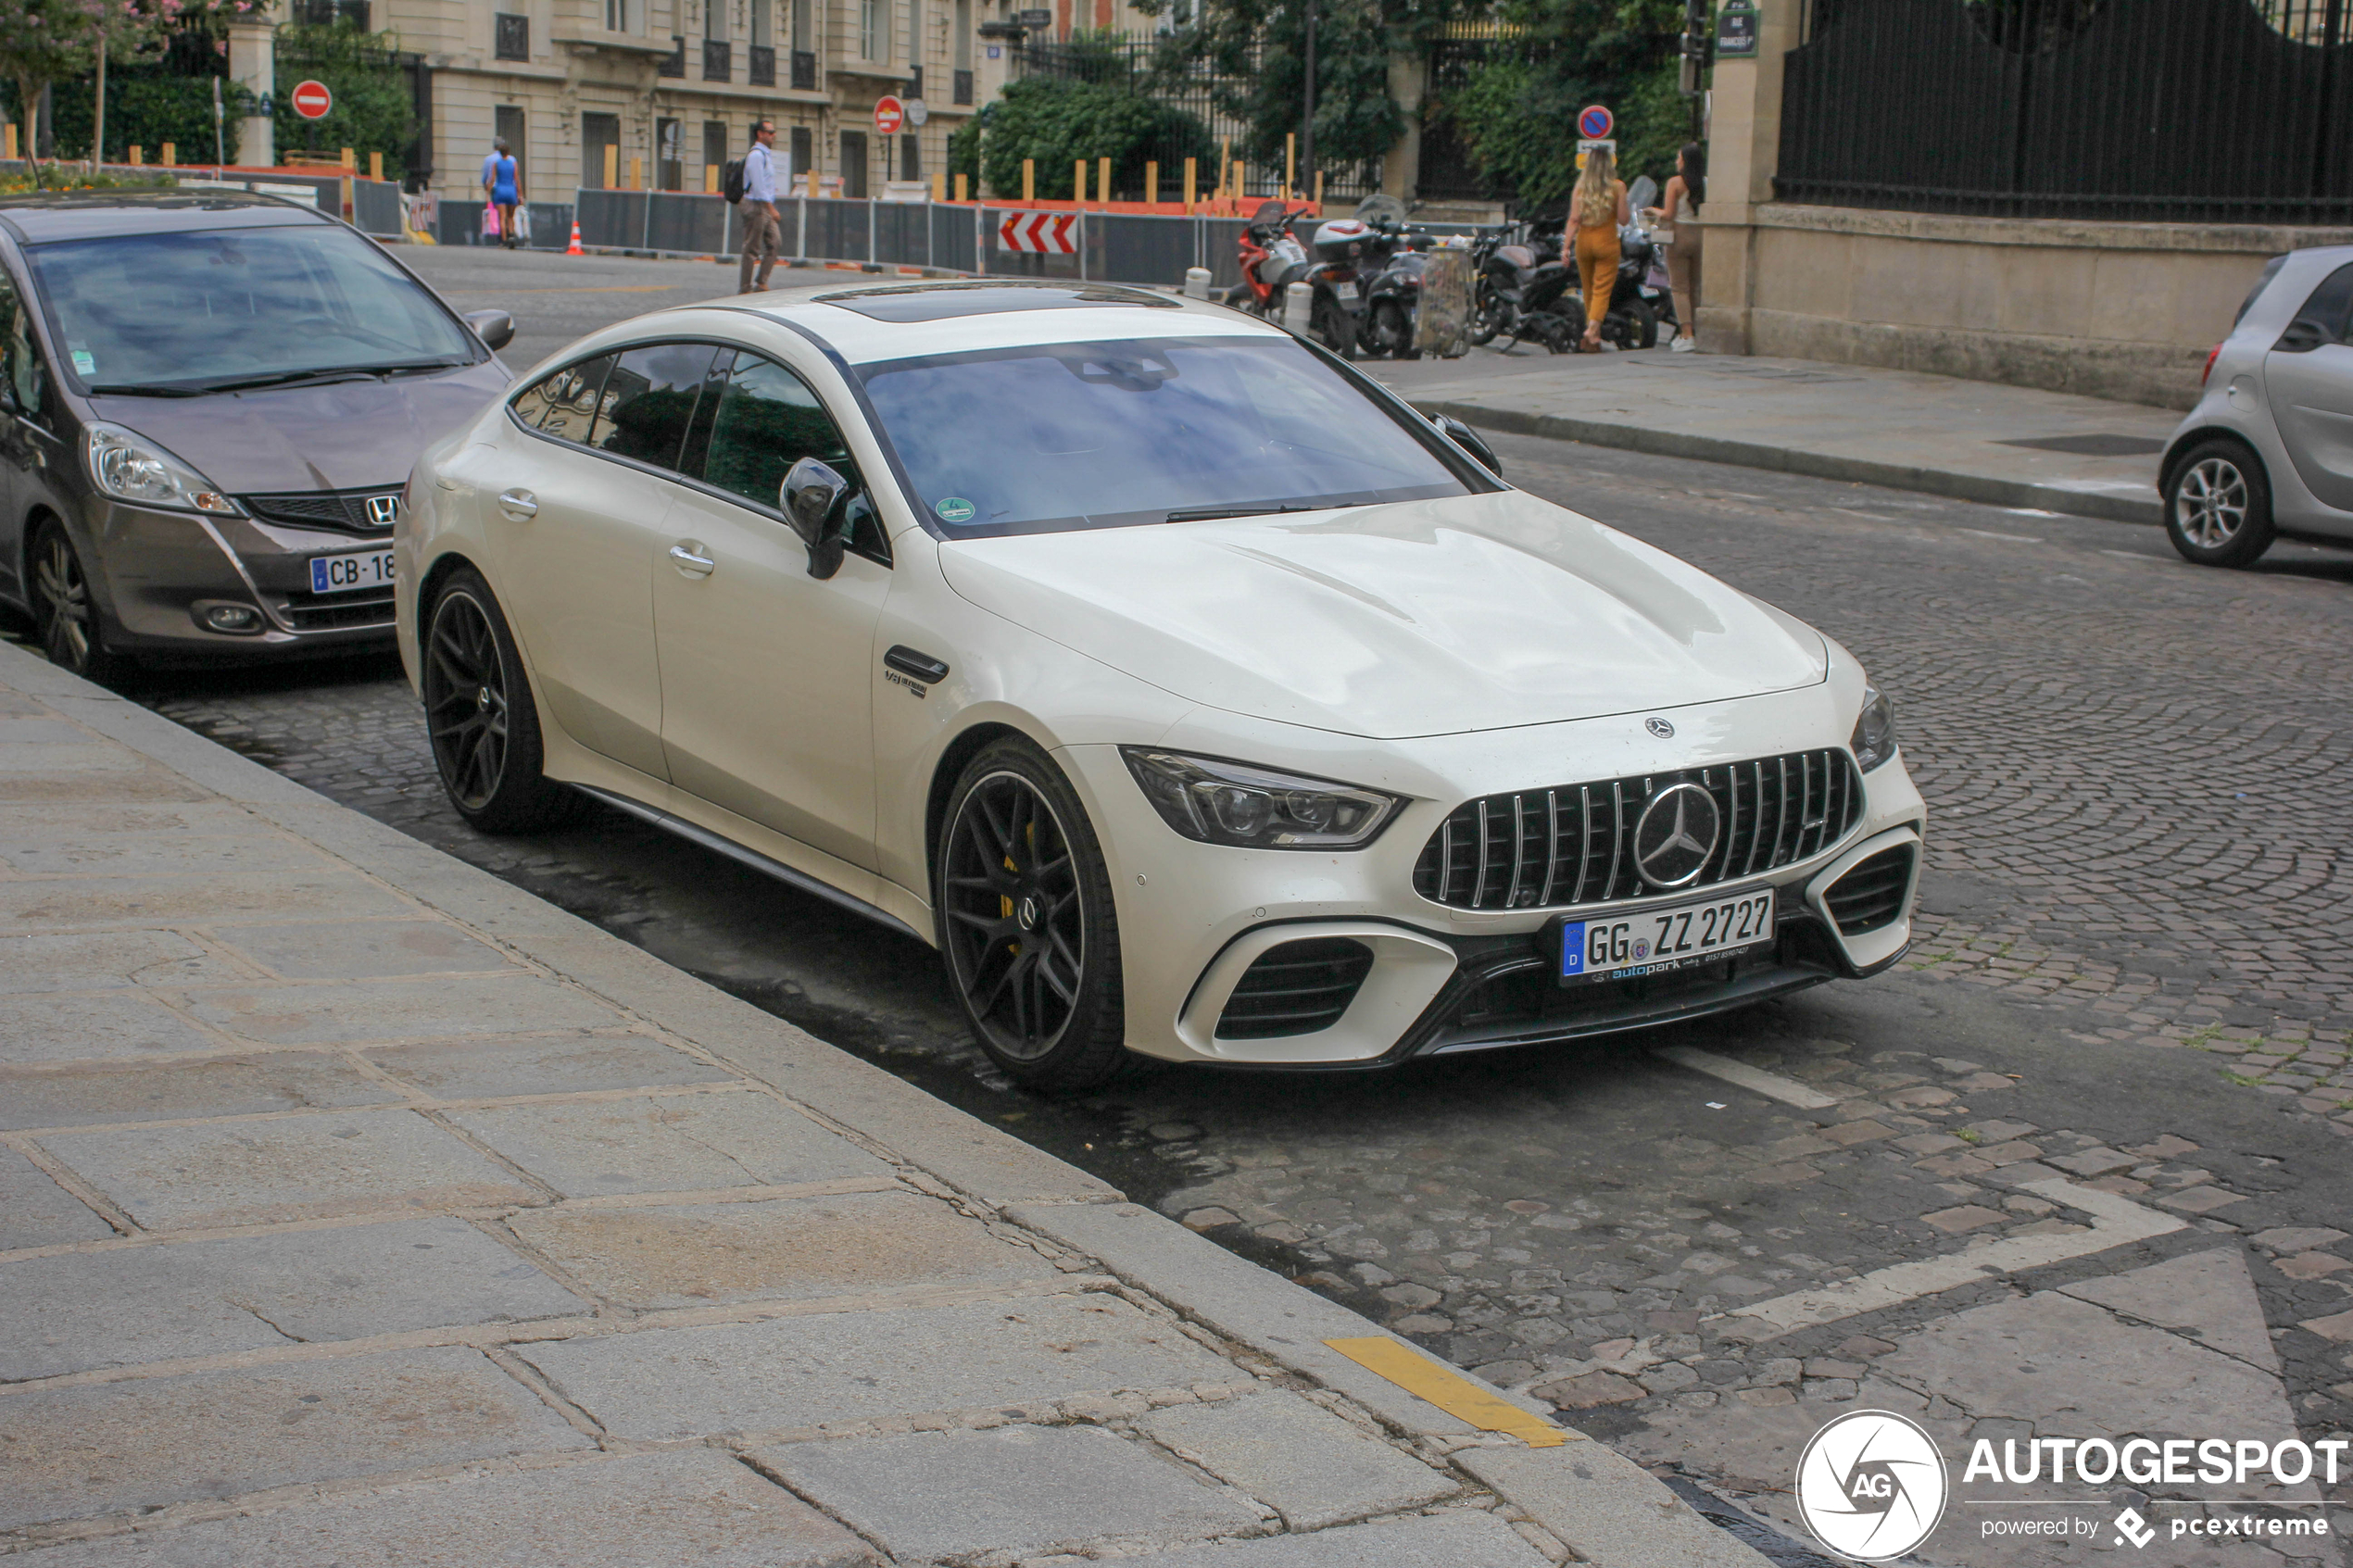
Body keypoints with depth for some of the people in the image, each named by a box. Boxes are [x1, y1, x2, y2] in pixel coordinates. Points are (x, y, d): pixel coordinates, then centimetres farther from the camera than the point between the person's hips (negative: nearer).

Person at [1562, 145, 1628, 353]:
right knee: (1602, 290, -4)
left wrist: (1566, 246, -6)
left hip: (1583, 242, 3)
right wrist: (1628, 212, 15)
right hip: (1607, 242, -3)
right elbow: (1623, 218, -7)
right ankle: (1592, 329, -25)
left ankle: (1593, 336, 23)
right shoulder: (1617, 186, -6)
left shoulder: (1580, 187, 1)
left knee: (1588, 290, 14)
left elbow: (1574, 219, -6)